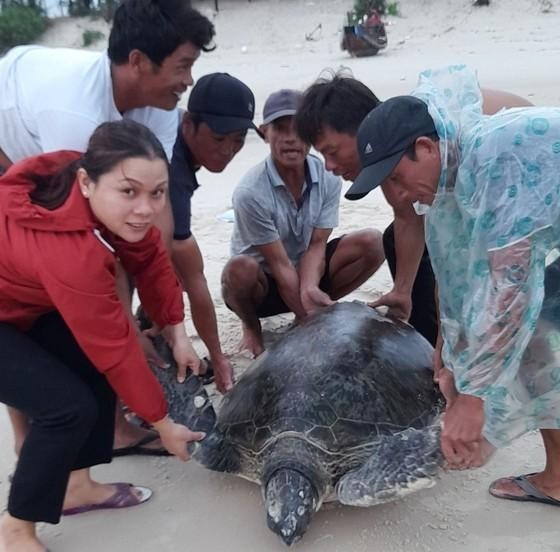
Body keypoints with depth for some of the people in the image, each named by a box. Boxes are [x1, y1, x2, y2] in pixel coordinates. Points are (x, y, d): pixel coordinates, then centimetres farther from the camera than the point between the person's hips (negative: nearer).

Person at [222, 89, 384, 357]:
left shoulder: (328, 178, -15)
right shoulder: (251, 193, -28)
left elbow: (317, 245, -14)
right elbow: (280, 264, -25)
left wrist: (309, 289, -34)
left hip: (306, 270, 4)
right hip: (263, 284, -4)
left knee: (372, 243, -15)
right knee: (240, 269, -39)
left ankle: (310, 314, 2)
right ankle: (251, 326, -2)